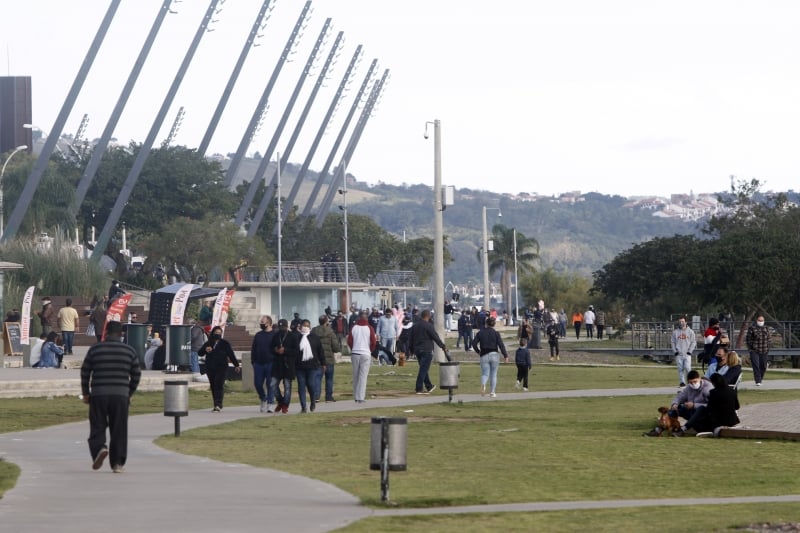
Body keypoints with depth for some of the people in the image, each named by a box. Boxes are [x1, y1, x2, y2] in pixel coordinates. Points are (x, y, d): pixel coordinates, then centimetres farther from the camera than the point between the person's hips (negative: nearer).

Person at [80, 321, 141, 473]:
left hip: (98, 394, -1)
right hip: (121, 395, 1)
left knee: (97, 427, 7)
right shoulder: (130, 351, 5)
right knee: (119, 430, 6)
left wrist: (85, 393, 15)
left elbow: (85, 372, 5)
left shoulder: (95, 349, 2)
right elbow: (136, 375, 10)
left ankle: (99, 448, -20)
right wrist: (129, 393, 22)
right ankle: (117, 463, 5)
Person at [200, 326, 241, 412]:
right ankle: (217, 405, 12)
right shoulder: (208, 343, 13)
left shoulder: (225, 344, 6)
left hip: (222, 368, -4)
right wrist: (205, 349, -13)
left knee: (219, 385, -16)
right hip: (210, 369, 4)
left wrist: (236, 365, -2)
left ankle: (218, 405, -24)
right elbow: (200, 352, 9)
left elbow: (231, 355, 5)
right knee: (213, 386, 5)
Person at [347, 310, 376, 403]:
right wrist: (370, 350, 14)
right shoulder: (369, 328, -5)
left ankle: (356, 396, 15)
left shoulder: (353, 327, 3)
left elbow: (349, 341, 1)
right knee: (363, 376, -2)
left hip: (355, 353, 3)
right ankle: (361, 397, -9)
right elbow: (373, 342, -5)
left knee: (355, 376, 11)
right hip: (366, 354, -3)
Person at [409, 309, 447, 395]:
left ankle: (429, 386, 25)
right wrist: (443, 347, -6)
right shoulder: (428, 326, -12)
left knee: (423, 369, 16)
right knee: (423, 369, -7)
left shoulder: (415, 326, 12)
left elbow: (411, 340, 18)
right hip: (426, 351, -8)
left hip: (417, 350, 8)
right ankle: (419, 389, -10)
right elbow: (436, 338, -14)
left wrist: (412, 350, 26)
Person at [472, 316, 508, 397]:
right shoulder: (496, 333, -2)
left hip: (484, 356, 1)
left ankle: (483, 384, -29)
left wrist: (478, 351, 16)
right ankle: (492, 392, 11)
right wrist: (505, 356, -5)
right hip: (494, 355, -1)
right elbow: (501, 345, -9)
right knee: (493, 374, 11)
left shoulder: (480, 333, 3)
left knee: (485, 374, 4)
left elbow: (474, 344, 0)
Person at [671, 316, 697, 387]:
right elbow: (672, 342, 10)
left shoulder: (690, 331, 4)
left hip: (687, 354, -2)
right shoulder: (675, 332, 8)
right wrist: (675, 351, -1)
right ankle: (682, 382, 5)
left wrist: (690, 351, -5)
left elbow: (693, 342, 4)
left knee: (687, 367, -13)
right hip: (679, 354, 2)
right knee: (680, 369, 0)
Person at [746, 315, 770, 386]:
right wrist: (750, 348, -6)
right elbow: (748, 339, 0)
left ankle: (760, 379, 26)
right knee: (756, 366, -12)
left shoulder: (766, 329, 11)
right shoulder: (752, 328, -2)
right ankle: (758, 381, -13)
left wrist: (768, 348, 8)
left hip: (764, 351, 4)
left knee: (763, 366, 7)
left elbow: (768, 339, 16)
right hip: (754, 351, -4)